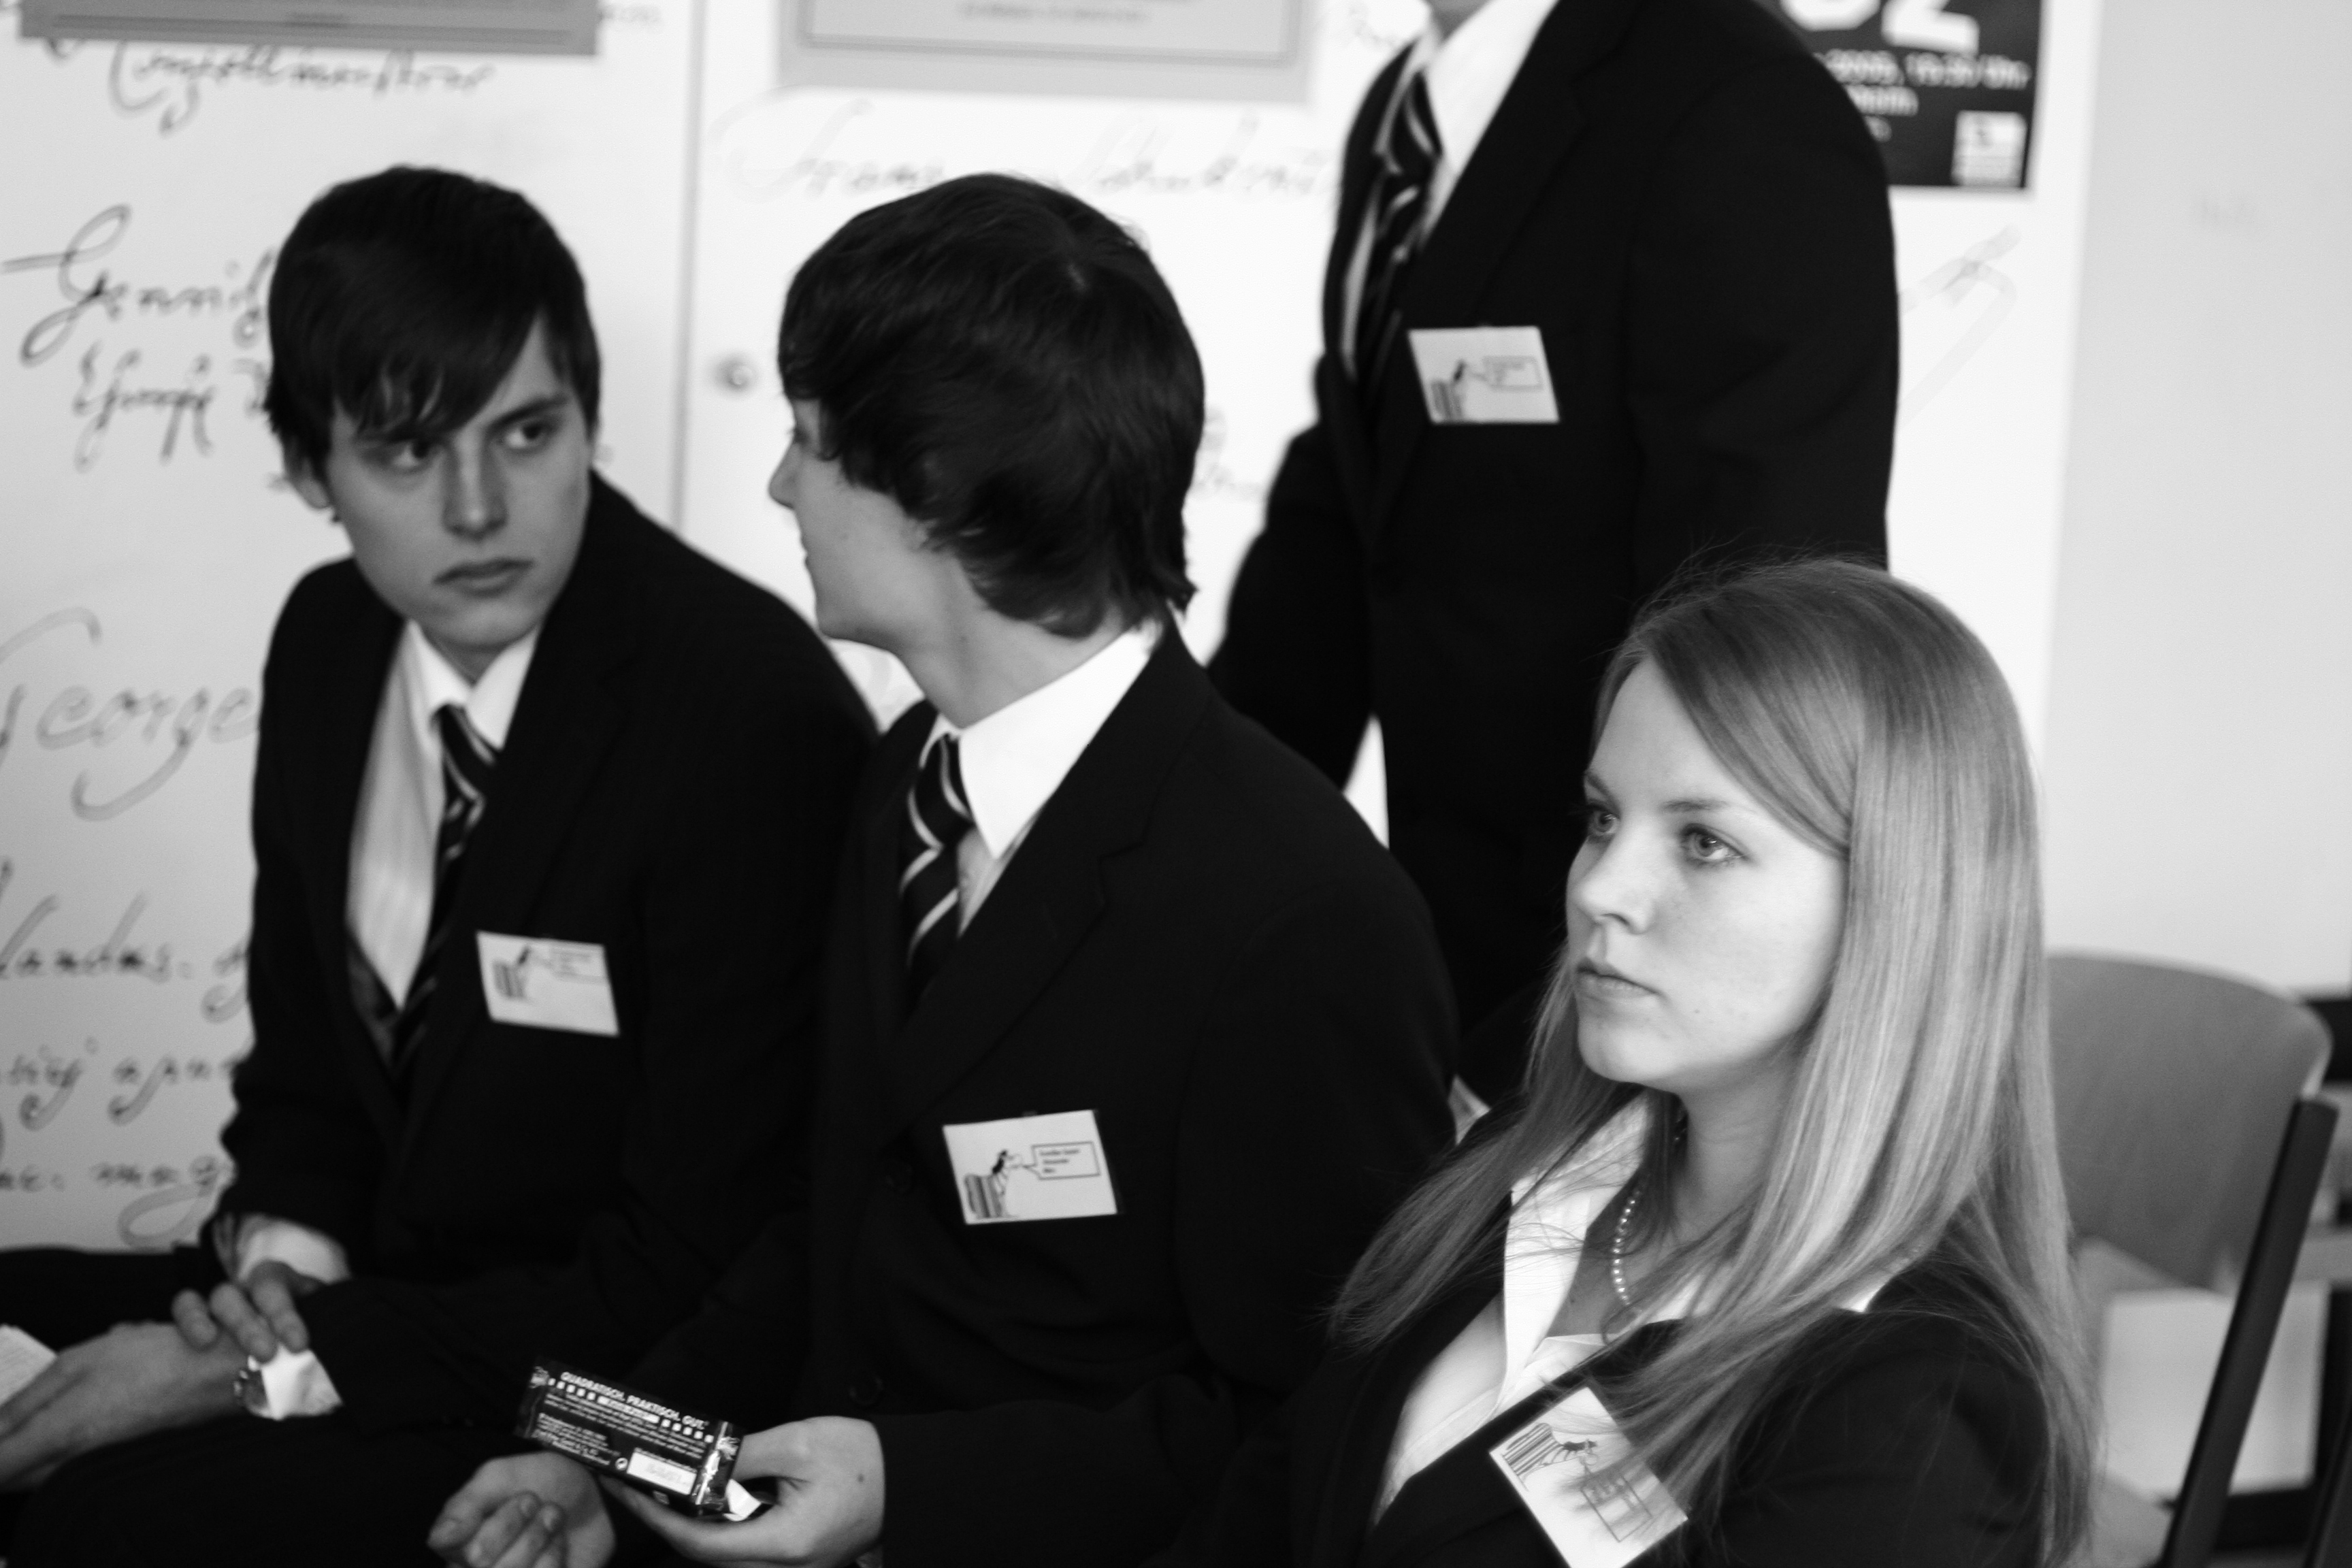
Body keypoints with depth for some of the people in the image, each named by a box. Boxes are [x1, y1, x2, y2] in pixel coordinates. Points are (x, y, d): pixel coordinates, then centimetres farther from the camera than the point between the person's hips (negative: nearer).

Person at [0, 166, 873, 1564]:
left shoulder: (755, 723, -23)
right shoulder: (329, 639, 1)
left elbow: (695, 1276, -19)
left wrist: (270, 1365, -19)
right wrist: (281, 1258, -6)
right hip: (376, 1280, 7)